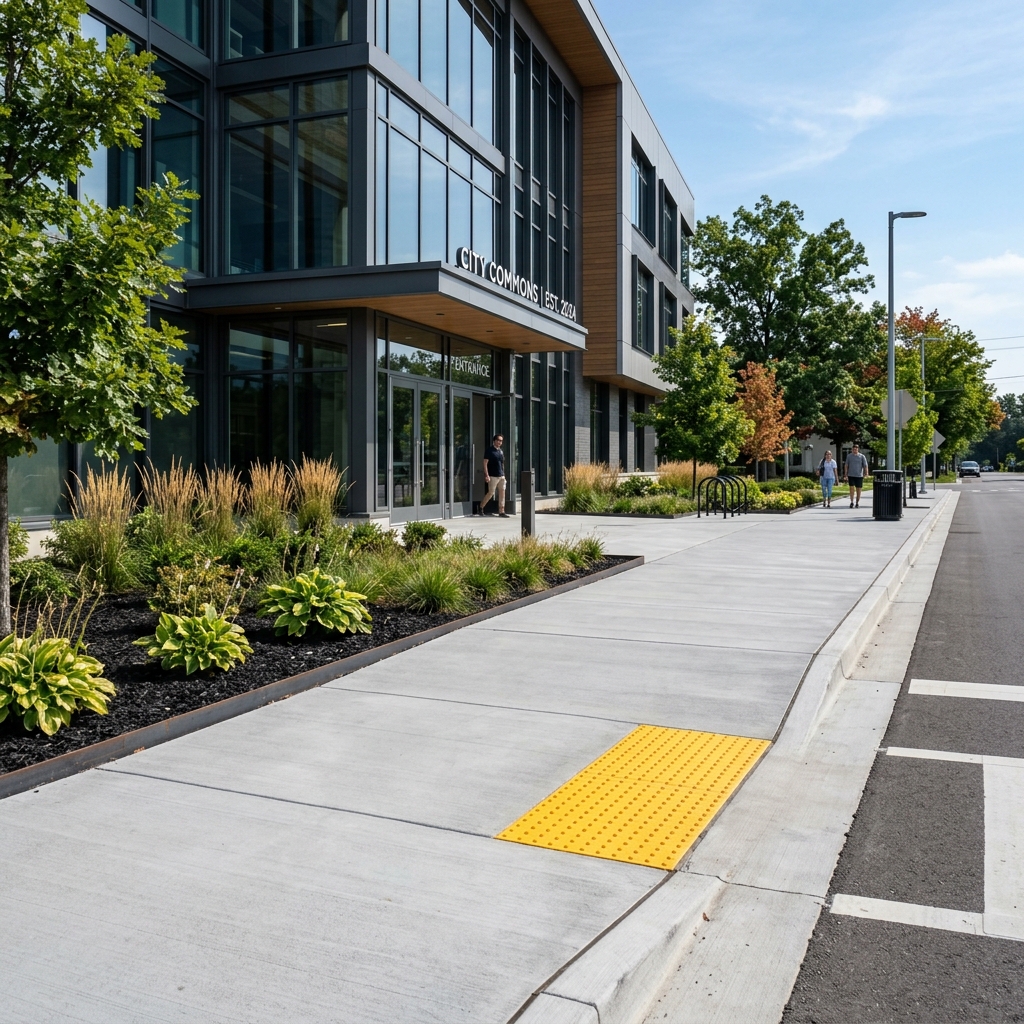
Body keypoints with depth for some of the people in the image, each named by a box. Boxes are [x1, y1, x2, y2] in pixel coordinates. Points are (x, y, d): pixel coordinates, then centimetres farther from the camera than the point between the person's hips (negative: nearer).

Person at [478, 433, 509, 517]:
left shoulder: (501, 451, 14)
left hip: (501, 476, 7)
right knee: (491, 493, -3)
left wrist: (503, 475, 16)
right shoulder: (490, 450, -6)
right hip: (493, 476, -6)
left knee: (502, 493, 2)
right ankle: (481, 507, 16)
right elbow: (485, 463, -10)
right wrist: (486, 475, -16)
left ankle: (501, 511, 6)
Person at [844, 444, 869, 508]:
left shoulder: (862, 456, 2)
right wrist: (845, 475, 4)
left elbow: (865, 466, -2)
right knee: (851, 489, -8)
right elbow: (846, 466, 9)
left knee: (858, 490, 5)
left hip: (859, 476, 0)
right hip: (851, 475, 0)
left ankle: (857, 503, 15)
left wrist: (866, 473, -18)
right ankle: (852, 502, -1)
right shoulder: (849, 456, 6)